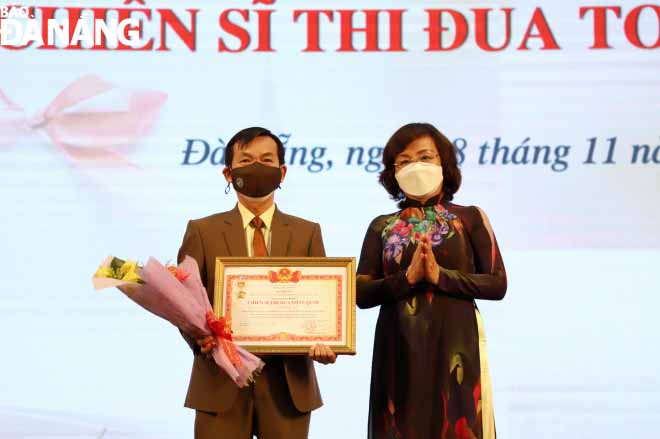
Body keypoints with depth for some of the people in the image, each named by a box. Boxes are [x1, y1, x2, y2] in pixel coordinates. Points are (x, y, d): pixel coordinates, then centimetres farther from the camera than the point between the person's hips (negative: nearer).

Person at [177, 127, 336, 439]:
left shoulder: (307, 233, 11)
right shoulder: (202, 231, 6)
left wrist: (322, 341, -16)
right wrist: (200, 338, -20)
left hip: (288, 382, 1)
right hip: (221, 381, -1)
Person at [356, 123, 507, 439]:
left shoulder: (469, 218, 5)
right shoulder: (382, 227, 9)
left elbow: (497, 284, -3)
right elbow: (361, 294, 1)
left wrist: (440, 275, -14)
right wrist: (408, 277, -14)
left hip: (455, 346, -1)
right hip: (399, 350, 2)